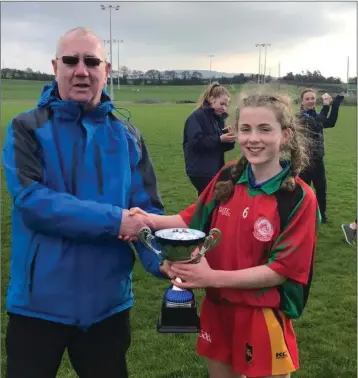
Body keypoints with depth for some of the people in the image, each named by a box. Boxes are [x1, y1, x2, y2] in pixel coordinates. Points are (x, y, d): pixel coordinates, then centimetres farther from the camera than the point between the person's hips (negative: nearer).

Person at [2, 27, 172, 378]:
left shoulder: (127, 137, 3)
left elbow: (148, 211, -2)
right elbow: (31, 200, -19)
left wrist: (163, 260, -22)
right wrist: (113, 220, -25)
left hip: (108, 301, 3)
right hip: (39, 302, -2)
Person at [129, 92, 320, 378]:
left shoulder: (300, 198, -17)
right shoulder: (227, 178, -4)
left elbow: (282, 269, -18)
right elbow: (193, 220, 5)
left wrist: (213, 278, -25)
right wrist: (151, 220, -14)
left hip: (263, 316, -4)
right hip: (217, 308, 5)